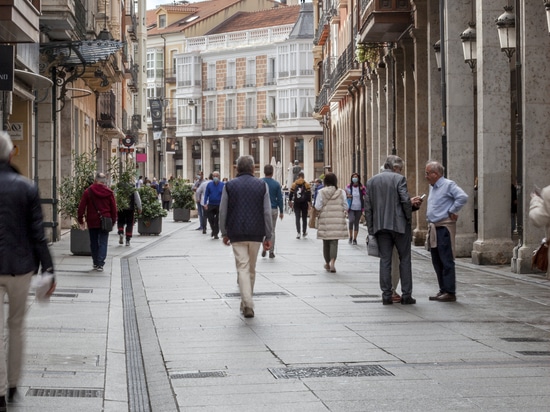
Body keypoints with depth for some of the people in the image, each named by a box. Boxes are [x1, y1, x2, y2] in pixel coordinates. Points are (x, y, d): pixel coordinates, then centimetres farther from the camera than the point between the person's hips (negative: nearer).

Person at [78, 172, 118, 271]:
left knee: (94, 242, 15)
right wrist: (113, 221, 12)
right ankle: (100, 264, -10)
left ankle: (95, 263, 20)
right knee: (103, 243, 2)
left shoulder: (88, 192, -3)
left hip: (92, 221, 1)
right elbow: (113, 208, 2)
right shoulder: (109, 192, -2)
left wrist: (81, 221, 4)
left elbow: (81, 207, -3)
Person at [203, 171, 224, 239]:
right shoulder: (209, 184, 3)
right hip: (211, 205, 1)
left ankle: (215, 234, 11)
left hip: (219, 205, -1)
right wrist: (205, 203, -5)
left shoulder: (223, 185, 0)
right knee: (210, 219, 0)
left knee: (217, 220, 1)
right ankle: (213, 230, 24)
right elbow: (206, 194, 4)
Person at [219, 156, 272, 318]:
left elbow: (223, 212, 2)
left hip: (237, 234, -1)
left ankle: (247, 304, -17)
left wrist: (224, 233, 12)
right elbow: (267, 213, 0)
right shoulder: (262, 185, 2)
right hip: (256, 234, 1)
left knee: (242, 268, -4)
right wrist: (268, 236, 4)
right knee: (252, 269, 15)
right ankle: (246, 302, 27)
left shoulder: (229, 186, 1)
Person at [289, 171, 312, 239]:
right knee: (304, 218, 12)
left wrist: (290, 201, 14)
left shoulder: (294, 184, 2)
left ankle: (298, 233, -11)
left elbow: (291, 193, 4)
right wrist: (309, 203, -6)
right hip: (304, 203, -1)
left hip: (296, 203, 1)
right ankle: (304, 232, 21)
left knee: (297, 218, 1)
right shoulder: (306, 184, -2)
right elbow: (309, 194, -7)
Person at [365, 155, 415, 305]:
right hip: (399, 225, -4)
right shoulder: (399, 179, -5)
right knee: (404, 259, 4)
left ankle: (386, 295, 4)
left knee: (385, 260, 6)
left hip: (380, 226, 4)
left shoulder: (371, 181, 9)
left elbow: (367, 207, 8)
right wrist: (409, 219, 0)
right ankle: (406, 295, 3)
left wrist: (371, 229, 10)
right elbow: (405, 201, -14)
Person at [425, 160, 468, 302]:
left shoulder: (448, 185, -9)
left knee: (446, 261, -8)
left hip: (444, 228, -9)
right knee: (437, 262, 11)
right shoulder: (432, 187, 17)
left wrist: (452, 211, -15)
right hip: (433, 227, 9)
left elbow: (463, 197, -22)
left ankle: (450, 292, -6)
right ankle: (443, 290, 17)